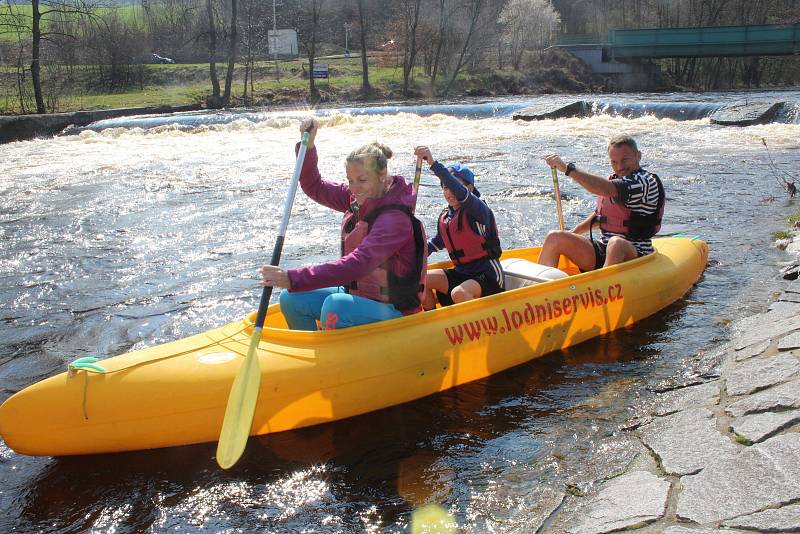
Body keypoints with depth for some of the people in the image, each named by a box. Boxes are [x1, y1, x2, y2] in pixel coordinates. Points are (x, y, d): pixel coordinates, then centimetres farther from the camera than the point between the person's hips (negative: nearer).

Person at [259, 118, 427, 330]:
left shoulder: (395, 219, -26)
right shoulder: (359, 200, 0)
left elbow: (357, 265, -37)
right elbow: (315, 188, 12)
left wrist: (293, 279, -42)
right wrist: (308, 144, -5)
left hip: (394, 311, -8)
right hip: (356, 294, 8)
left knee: (335, 304, -34)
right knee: (291, 299, -4)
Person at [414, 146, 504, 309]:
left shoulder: (478, 209, -15)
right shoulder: (444, 218, 8)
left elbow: (461, 193, -36)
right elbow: (437, 242, 27)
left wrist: (433, 163, -44)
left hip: (488, 275, -8)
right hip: (461, 274, 8)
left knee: (459, 293, -34)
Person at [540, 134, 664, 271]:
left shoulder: (647, 181, -14)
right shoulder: (613, 180, 13)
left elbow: (606, 189, -31)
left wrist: (567, 168, -32)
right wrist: (572, 233, 21)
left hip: (636, 255, -8)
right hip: (602, 250, 8)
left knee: (616, 243, -41)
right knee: (554, 238, -7)